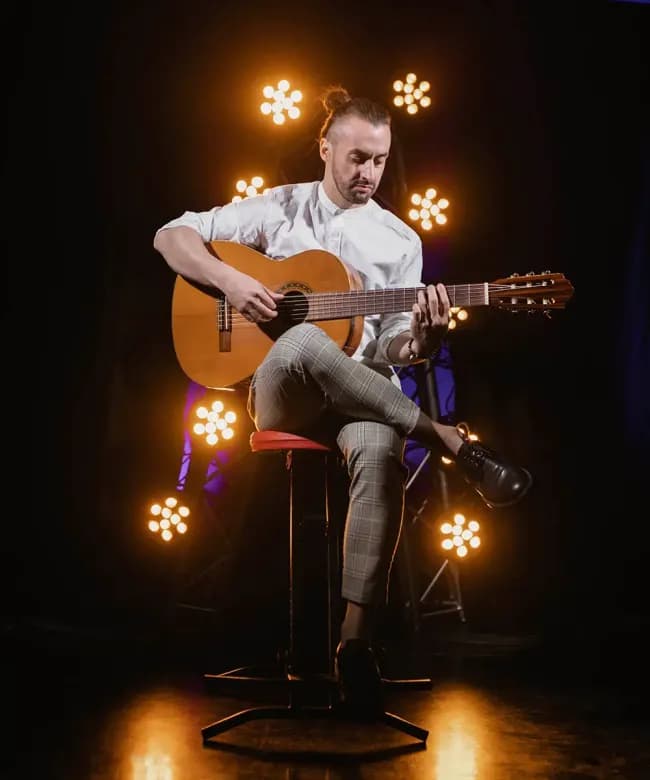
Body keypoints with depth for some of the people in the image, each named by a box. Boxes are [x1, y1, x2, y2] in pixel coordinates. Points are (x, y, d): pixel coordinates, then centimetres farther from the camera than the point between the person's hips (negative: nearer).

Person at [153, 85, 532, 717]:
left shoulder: (400, 240, 11)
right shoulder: (279, 208, 8)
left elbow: (392, 349, 8)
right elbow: (171, 235, 4)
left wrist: (423, 339, -16)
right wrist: (229, 280, -14)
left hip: (362, 392, 1)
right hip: (279, 394, -1)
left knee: (381, 454, -37)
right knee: (305, 341, -40)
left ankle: (355, 641, -34)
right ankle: (456, 446, -27)